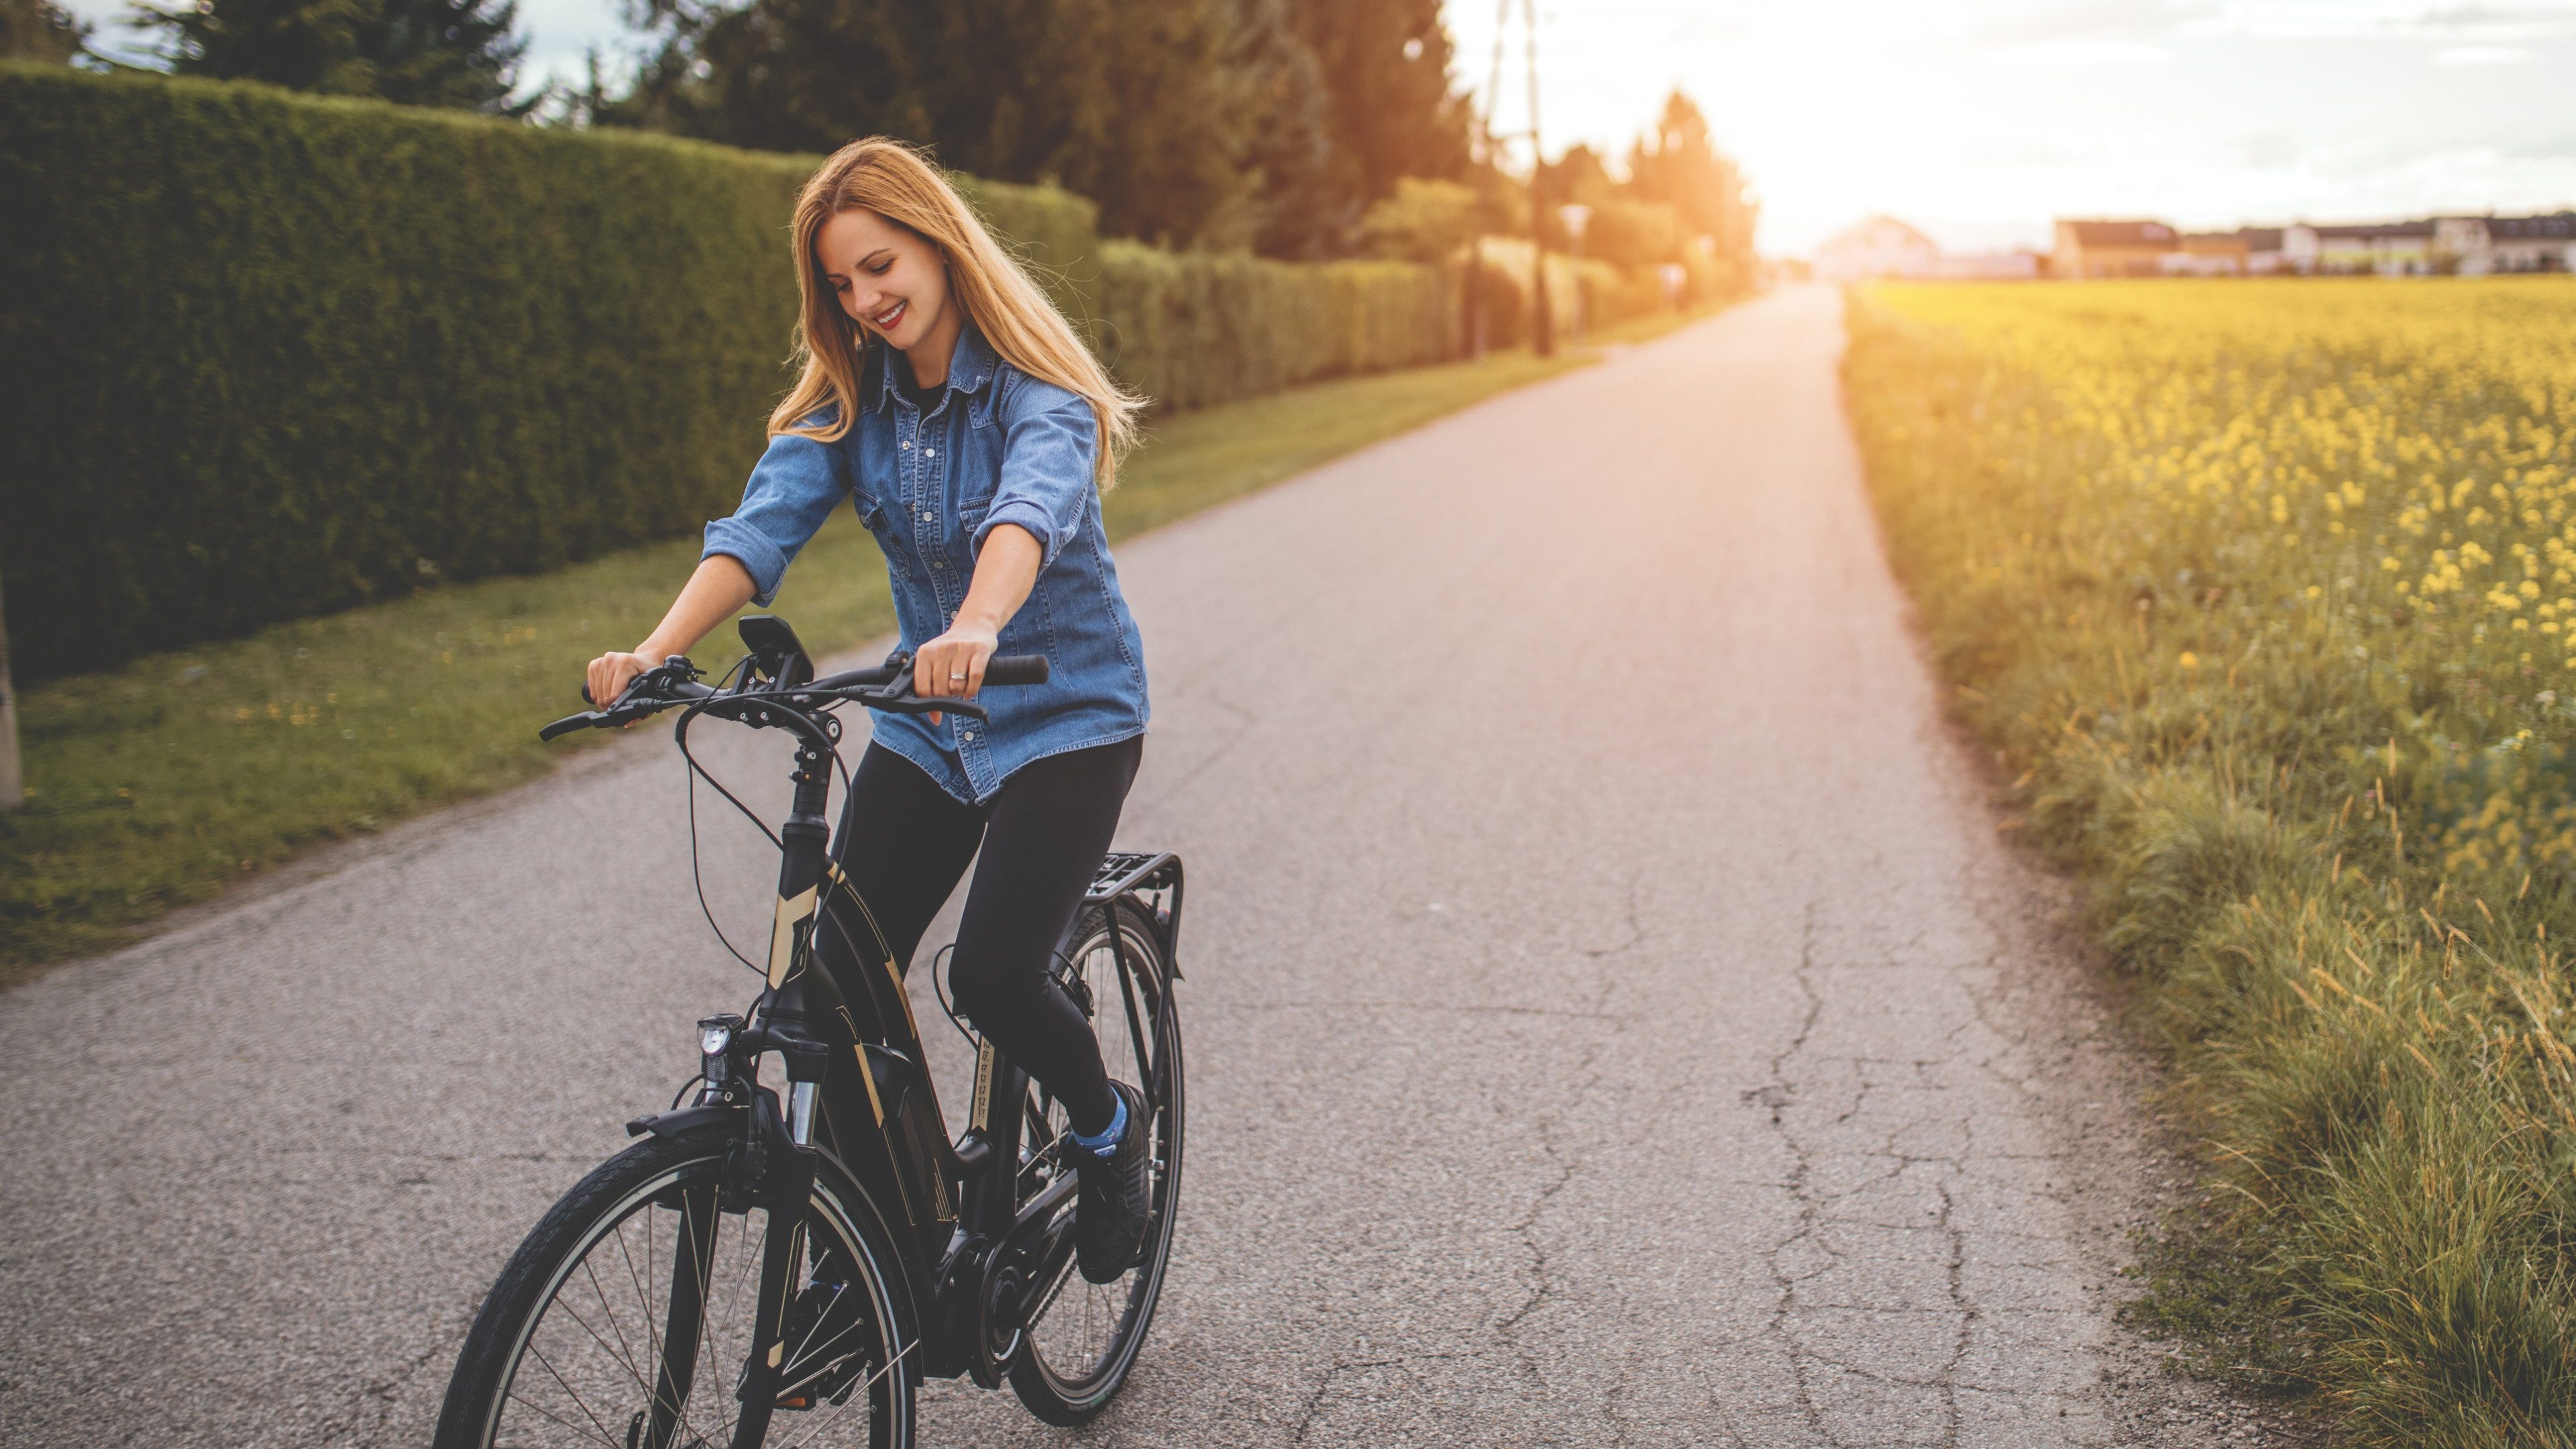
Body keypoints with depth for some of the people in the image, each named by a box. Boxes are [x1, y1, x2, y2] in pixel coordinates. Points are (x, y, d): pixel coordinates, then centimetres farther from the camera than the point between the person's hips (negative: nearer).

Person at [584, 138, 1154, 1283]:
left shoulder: (1036, 391, -15)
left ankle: (1111, 1124, 13)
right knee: (841, 975, -6)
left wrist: (978, 627, -60)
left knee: (990, 972, -19)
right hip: (927, 727, 5)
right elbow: (762, 526, -16)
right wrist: (658, 651, -35)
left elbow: (1030, 509, -38)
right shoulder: (846, 400, -1)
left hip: (1066, 715, -5)